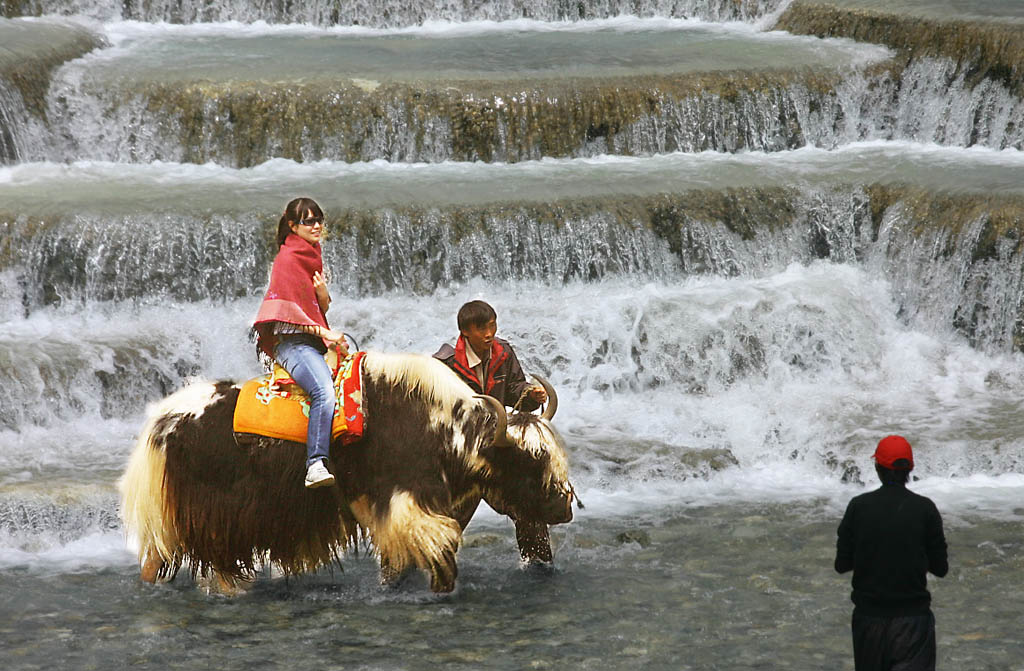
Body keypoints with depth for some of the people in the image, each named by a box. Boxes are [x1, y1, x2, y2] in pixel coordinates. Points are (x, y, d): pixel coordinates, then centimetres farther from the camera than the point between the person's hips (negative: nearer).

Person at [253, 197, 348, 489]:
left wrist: (322, 290, -4)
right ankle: (315, 465, -42)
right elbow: (289, 309, -9)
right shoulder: (288, 258, -4)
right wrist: (325, 333, -14)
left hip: (312, 343, 9)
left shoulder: (312, 257, 20)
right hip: (291, 340, -9)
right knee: (324, 391, -32)